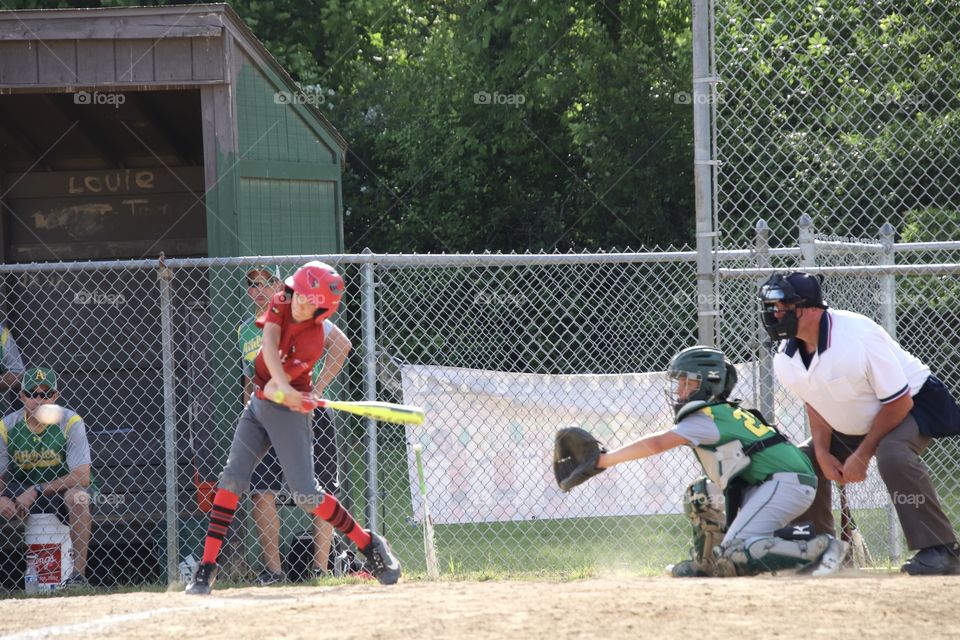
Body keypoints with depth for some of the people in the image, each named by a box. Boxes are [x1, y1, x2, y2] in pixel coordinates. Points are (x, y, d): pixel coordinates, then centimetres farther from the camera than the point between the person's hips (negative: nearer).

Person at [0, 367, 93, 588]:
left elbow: (82, 477, -23)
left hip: (61, 490, -3)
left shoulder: (70, 423, -15)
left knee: (78, 496, -35)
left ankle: (78, 575, -29)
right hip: (19, 496, 3)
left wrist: (37, 491, -28)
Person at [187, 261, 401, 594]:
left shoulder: (314, 340, -22)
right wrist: (284, 386, -36)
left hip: (288, 411, -6)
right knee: (232, 478, -6)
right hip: (258, 404, 6)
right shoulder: (280, 305, -5)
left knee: (306, 494, -9)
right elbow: (269, 345, -22)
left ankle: (370, 545, 8)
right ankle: (207, 566, -6)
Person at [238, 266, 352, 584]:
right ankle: (273, 569, -2)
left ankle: (321, 568, -3)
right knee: (261, 492, -6)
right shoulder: (245, 330, 15)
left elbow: (341, 344, -10)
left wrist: (317, 388, -14)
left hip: (307, 413, -5)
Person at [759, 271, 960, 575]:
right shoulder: (785, 361, -11)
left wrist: (862, 455, -23)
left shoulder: (857, 336, -33)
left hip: (913, 405, -8)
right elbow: (815, 405, 7)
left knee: (892, 453, -36)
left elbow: (899, 402, -26)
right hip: (852, 426, 8)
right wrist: (823, 453, -9)